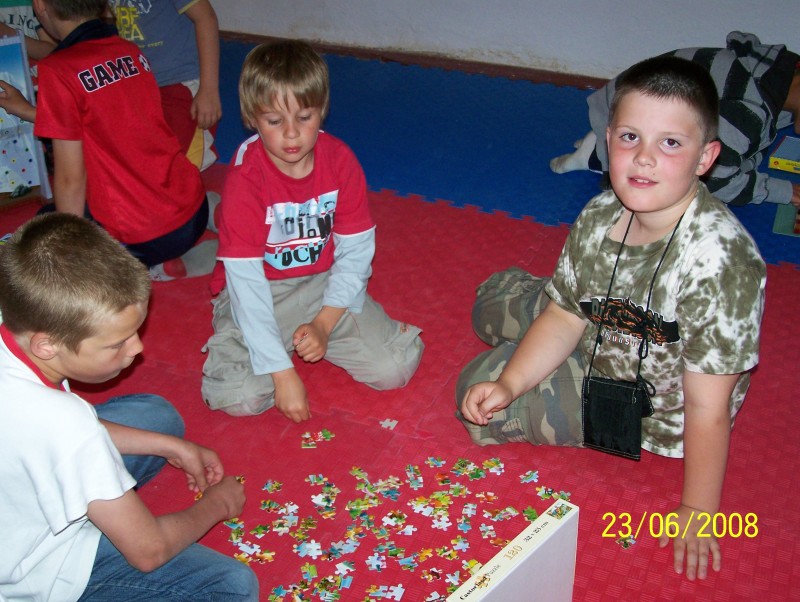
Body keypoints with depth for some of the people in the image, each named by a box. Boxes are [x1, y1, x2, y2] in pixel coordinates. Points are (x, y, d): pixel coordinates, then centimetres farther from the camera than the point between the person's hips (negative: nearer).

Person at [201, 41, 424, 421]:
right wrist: (282, 372, -28)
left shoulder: (340, 159, -9)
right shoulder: (245, 178, -20)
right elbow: (244, 279, -24)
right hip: (259, 293, -2)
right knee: (238, 396, -24)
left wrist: (325, 323, -18)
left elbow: (357, 249, -5)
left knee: (396, 368, -13)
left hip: (325, 284, 3)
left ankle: (311, 334, 10)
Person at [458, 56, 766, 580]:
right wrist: (508, 384, -17)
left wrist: (696, 513, -23)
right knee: (497, 296, 18)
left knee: (476, 378, -7)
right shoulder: (600, 217, -16)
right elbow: (567, 317, -5)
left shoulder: (718, 259, -37)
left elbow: (708, 408, -31)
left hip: (655, 414, -6)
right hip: (599, 349, 7)